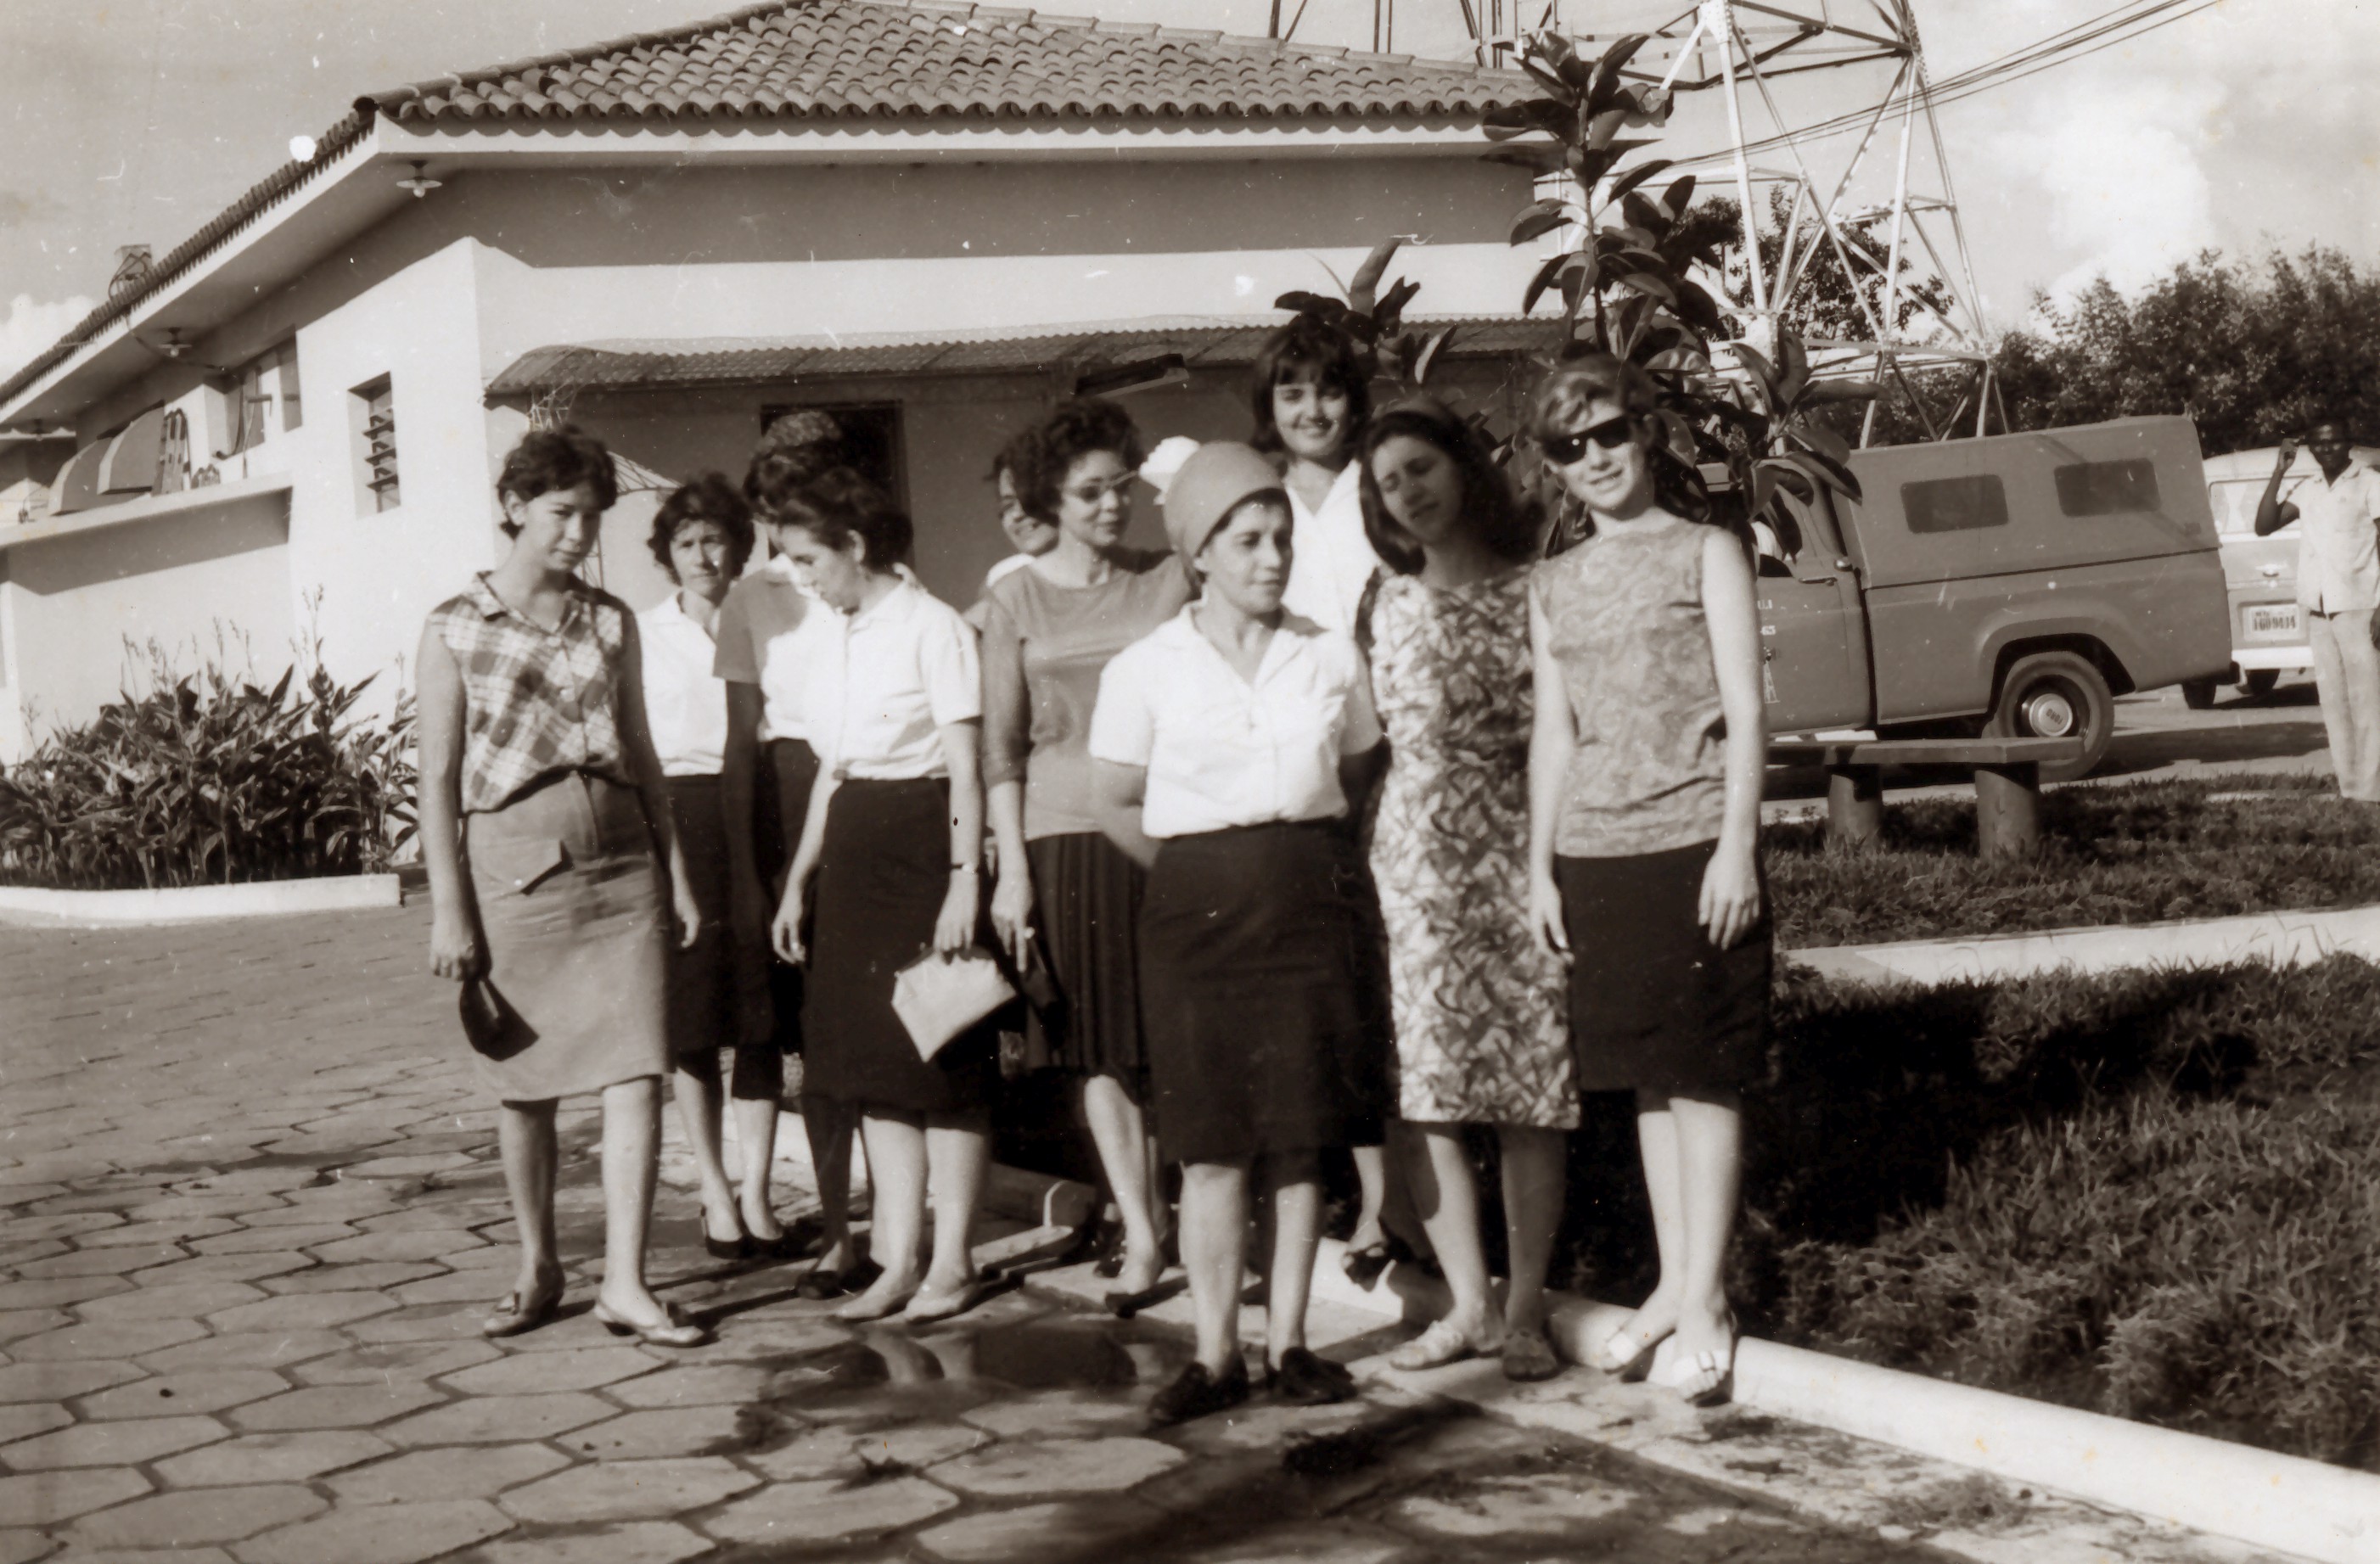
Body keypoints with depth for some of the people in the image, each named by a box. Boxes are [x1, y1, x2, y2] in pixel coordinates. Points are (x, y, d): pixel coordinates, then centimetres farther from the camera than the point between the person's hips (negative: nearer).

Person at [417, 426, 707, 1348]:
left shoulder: (611, 622, 9)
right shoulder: (456, 629, -1)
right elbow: (438, 777, -2)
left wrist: (676, 872, 12)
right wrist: (448, 908, -7)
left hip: (620, 864, 3)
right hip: (513, 867, -2)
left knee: (637, 1073, -7)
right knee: (523, 1087, 7)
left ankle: (625, 1283, -3)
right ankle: (537, 1271, 23)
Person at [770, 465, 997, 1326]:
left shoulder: (932, 627, -8)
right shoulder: (842, 637, 14)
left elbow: (967, 766, -11)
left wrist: (964, 880, -17)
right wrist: (797, 882, 17)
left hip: (923, 838, -8)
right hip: (853, 847, 8)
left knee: (944, 1056, -2)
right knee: (872, 1058, 7)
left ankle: (952, 1261, 6)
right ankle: (898, 1259, 12)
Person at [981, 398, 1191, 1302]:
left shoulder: (1170, 583, 6)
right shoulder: (1015, 600, 6)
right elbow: (1001, 749, 5)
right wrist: (1012, 869, -1)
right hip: (1064, 833, 1)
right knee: (1100, 1048, 3)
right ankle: (1141, 1235, 11)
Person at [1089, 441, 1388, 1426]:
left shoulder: (1331, 658, 4)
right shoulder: (1146, 670, -2)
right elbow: (1116, 806, 5)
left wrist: (1305, 856, 8)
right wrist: (1203, 869, 7)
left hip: (1314, 900, 2)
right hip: (1198, 909, -2)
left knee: (1304, 1138, 3)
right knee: (1212, 1146, -1)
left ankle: (1287, 1343, 13)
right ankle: (1216, 1354, 7)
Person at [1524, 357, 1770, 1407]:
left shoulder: (1706, 554, 3)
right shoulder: (1553, 588, 15)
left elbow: (1745, 713, -2)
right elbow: (1553, 733, 15)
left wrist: (1737, 846, -10)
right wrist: (1539, 869, 9)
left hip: (1695, 844, -4)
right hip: (1593, 851, 4)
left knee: (1704, 1075, -3)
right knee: (1645, 1078, 8)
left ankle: (1705, 1301, 1)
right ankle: (1672, 1286, 18)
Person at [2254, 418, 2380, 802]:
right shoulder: (2308, 492, 15)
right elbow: (2264, 526, 9)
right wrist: (2278, 474, 0)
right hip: (2318, 609, 6)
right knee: (2333, 702, 6)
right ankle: (2348, 785, 9)